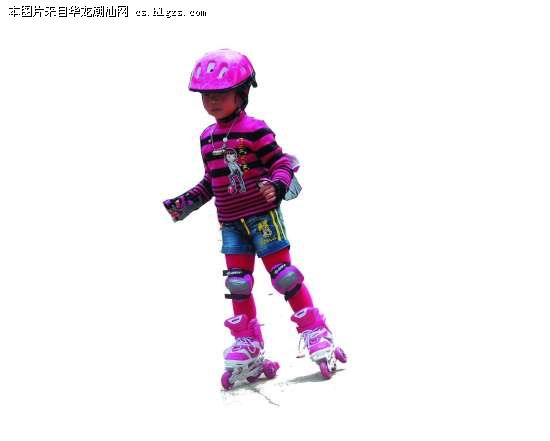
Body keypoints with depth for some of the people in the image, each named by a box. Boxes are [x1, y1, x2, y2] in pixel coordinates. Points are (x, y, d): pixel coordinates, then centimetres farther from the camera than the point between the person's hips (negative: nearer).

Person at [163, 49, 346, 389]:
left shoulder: (255, 130, -10)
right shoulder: (207, 138, 12)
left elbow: (282, 162, -11)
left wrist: (277, 186, -30)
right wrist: (186, 202, 14)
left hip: (263, 215, -6)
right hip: (231, 223, 6)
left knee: (283, 274, -3)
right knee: (237, 284, 7)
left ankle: (316, 334, 9)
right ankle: (248, 348, 18)